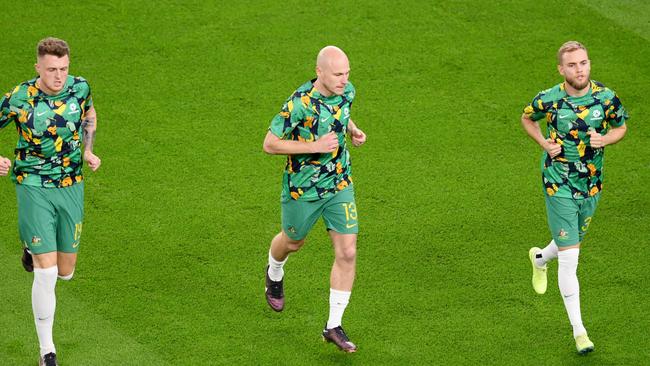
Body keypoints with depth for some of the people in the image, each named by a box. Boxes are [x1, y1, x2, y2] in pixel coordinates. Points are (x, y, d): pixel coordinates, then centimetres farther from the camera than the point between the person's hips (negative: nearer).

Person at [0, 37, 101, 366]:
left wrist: (88, 150, 6)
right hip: (33, 188, -4)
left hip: (71, 187, 4)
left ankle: (33, 248, 48)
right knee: (47, 273, -11)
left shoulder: (79, 87, -5)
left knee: (66, 273, 12)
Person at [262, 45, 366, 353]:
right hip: (302, 188, -4)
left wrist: (353, 131, -2)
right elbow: (270, 144, -21)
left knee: (347, 254, -5)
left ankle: (334, 327, 4)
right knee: (293, 242, 21)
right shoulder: (299, 103, -27)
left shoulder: (347, 92, -7)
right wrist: (315, 146, -29)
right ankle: (274, 274, 59)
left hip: (340, 185, 4)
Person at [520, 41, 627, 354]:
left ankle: (540, 259, 59)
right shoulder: (547, 99, -13)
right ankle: (579, 331, 0)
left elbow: (621, 126, 8)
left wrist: (604, 139, -14)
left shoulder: (607, 98, -10)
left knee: (572, 243, 22)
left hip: (591, 185, 3)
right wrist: (545, 143, -9)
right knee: (569, 258, -8)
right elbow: (527, 118, 9)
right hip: (558, 185, -3)